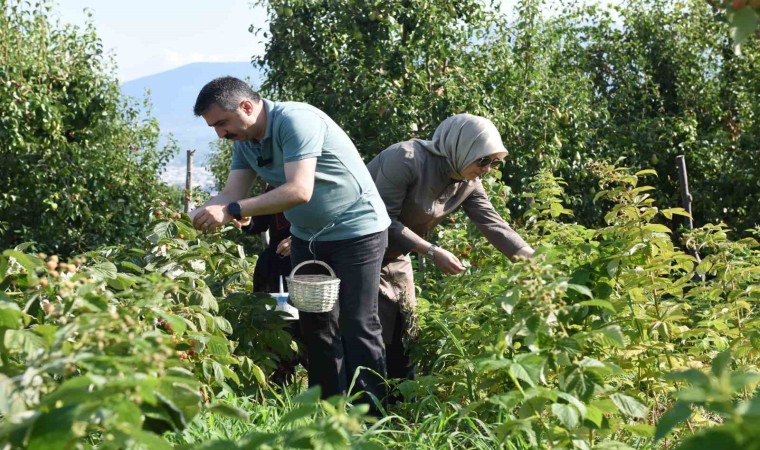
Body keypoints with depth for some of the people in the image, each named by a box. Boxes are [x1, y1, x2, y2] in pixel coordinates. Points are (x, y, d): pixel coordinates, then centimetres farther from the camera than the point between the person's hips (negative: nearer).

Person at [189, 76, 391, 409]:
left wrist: (229, 211, -38)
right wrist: (202, 213, -27)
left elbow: (299, 191, -35)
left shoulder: (295, 120, -26)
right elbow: (232, 194, -4)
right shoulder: (244, 141, 1)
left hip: (356, 231, -9)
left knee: (358, 326, -6)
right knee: (314, 323, 10)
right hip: (307, 236, 9)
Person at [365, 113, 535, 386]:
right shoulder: (406, 159, -27)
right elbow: (383, 221, -28)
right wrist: (432, 252, -31)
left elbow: (494, 224, -5)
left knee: (403, 336, 9)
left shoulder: (467, 184, -3)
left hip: (396, 259, 8)